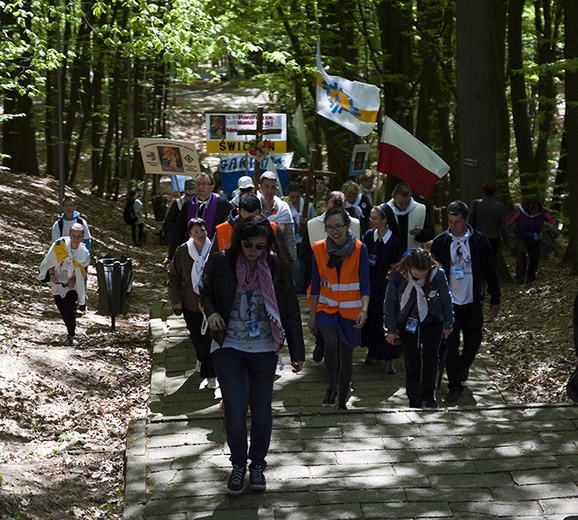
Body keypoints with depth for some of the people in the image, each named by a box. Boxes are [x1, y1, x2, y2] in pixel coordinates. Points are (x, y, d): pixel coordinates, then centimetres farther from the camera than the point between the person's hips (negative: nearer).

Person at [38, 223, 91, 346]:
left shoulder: (84, 253, -16)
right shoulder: (59, 244, -18)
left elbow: (81, 272, -4)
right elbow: (50, 260, -5)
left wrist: (73, 280, -20)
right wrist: (52, 274, -17)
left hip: (72, 285, -2)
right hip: (57, 283, 2)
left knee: (68, 309, -18)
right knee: (63, 311, 8)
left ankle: (72, 335, -3)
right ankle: (71, 333, 29)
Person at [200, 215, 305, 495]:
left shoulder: (277, 266, -6)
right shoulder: (220, 262, -8)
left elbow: (290, 309, 1)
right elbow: (206, 292, 10)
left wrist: (297, 351, 2)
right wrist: (212, 312, -12)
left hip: (264, 348, 1)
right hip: (228, 346, -1)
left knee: (261, 410, 8)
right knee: (234, 410, -4)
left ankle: (257, 464, 29)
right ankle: (238, 464, 19)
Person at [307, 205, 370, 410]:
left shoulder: (359, 249, -9)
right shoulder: (319, 249, -4)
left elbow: (364, 285, -6)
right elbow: (316, 284, 3)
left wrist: (364, 310, -21)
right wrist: (312, 314, 3)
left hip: (350, 311, 0)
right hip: (326, 308, 0)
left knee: (346, 356, 7)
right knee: (331, 343, -26)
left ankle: (342, 401, 24)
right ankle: (331, 387, -6)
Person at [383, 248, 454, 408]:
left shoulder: (438, 275, -20)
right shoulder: (397, 277, -21)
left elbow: (446, 299, -2)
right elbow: (389, 304, -6)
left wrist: (448, 324, 7)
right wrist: (391, 329, 1)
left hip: (432, 322, 0)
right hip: (407, 323, 0)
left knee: (430, 357, -14)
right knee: (411, 362, 1)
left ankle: (429, 395, 1)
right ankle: (414, 401, 13)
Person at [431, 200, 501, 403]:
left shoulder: (479, 241, -5)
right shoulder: (440, 242, -5)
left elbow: (490, 271, 3)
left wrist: (495, 299, 6)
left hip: (472, 303, 1)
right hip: (448, 303, -1)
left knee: (473, 341, 11)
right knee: (450, 346, 2)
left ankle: (463, 365, 42)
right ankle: (454, 386, 13)